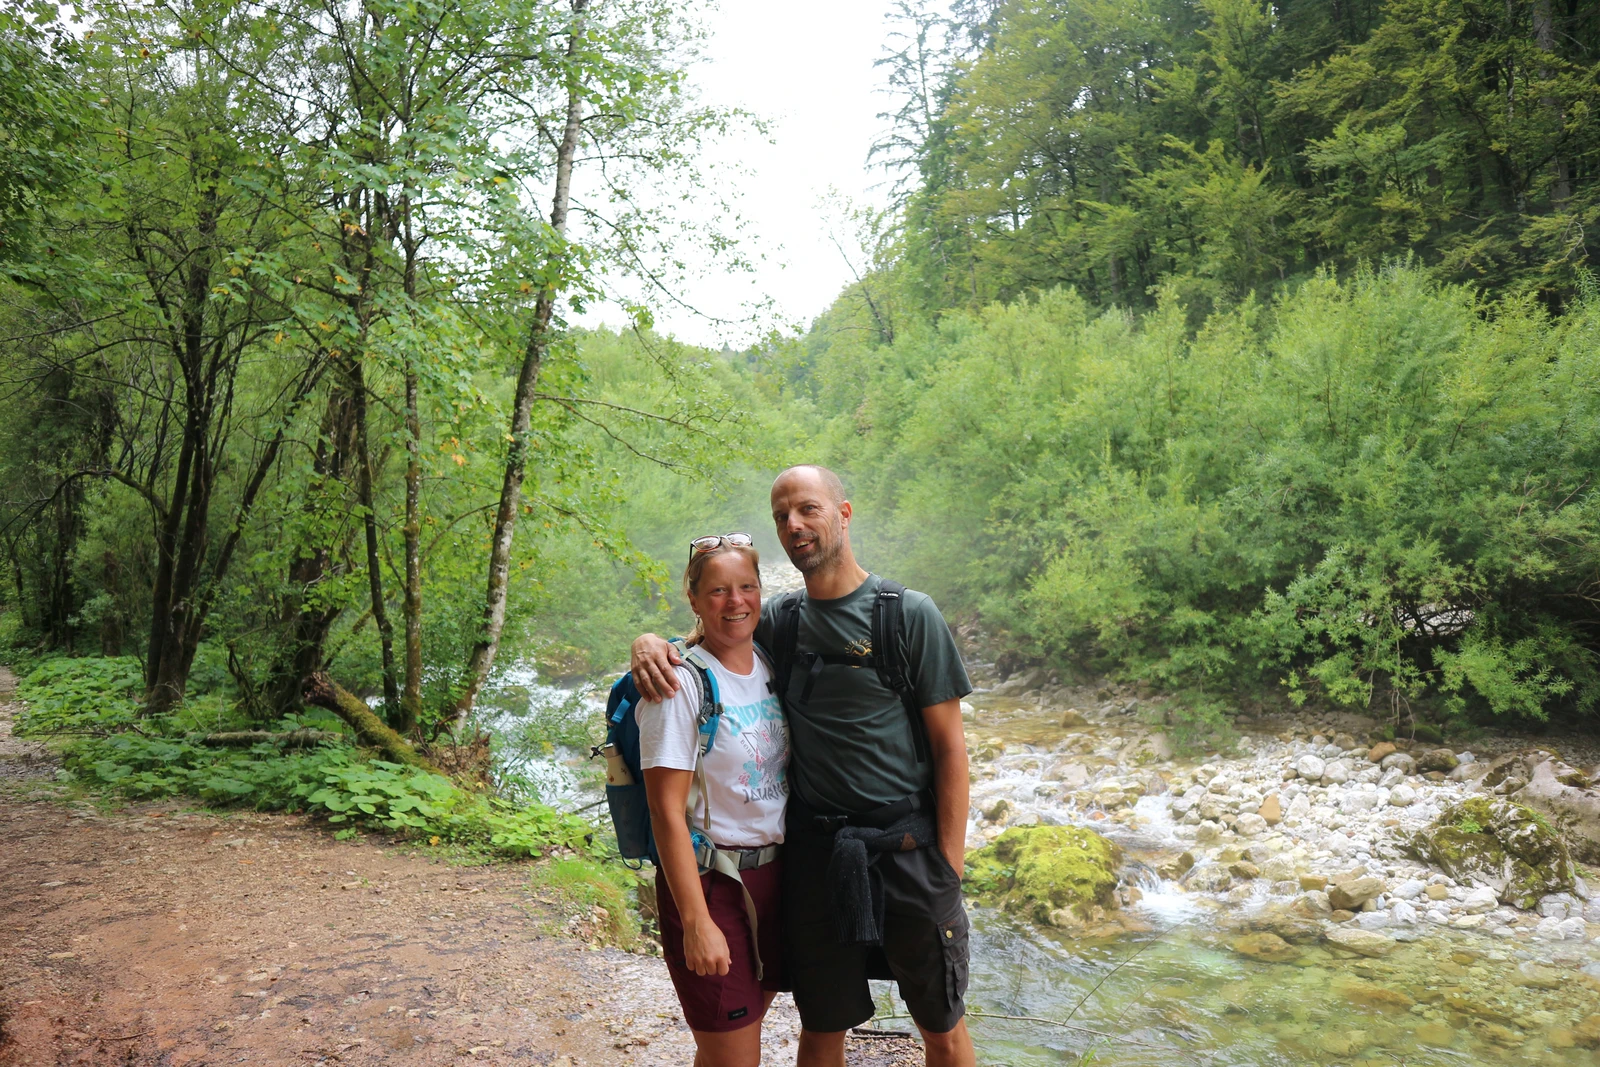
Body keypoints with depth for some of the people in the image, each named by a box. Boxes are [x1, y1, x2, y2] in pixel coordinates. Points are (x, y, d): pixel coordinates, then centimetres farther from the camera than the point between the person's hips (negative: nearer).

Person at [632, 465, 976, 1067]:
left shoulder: (909, 614, -6)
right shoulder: (780, 621, 5)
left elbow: (949, 747, -5)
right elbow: (706, 638, 19)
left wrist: (949, 865, -10)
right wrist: (650, 644, -5)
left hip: (907, 845, -3)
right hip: (812, 852, 3)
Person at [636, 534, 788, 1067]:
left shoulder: (772, 668, 4)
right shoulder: (682, 684, -16)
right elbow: (667, 812, -17)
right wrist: (696, 922, -20)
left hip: (774, 876, 6)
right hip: (710, 881, -6)